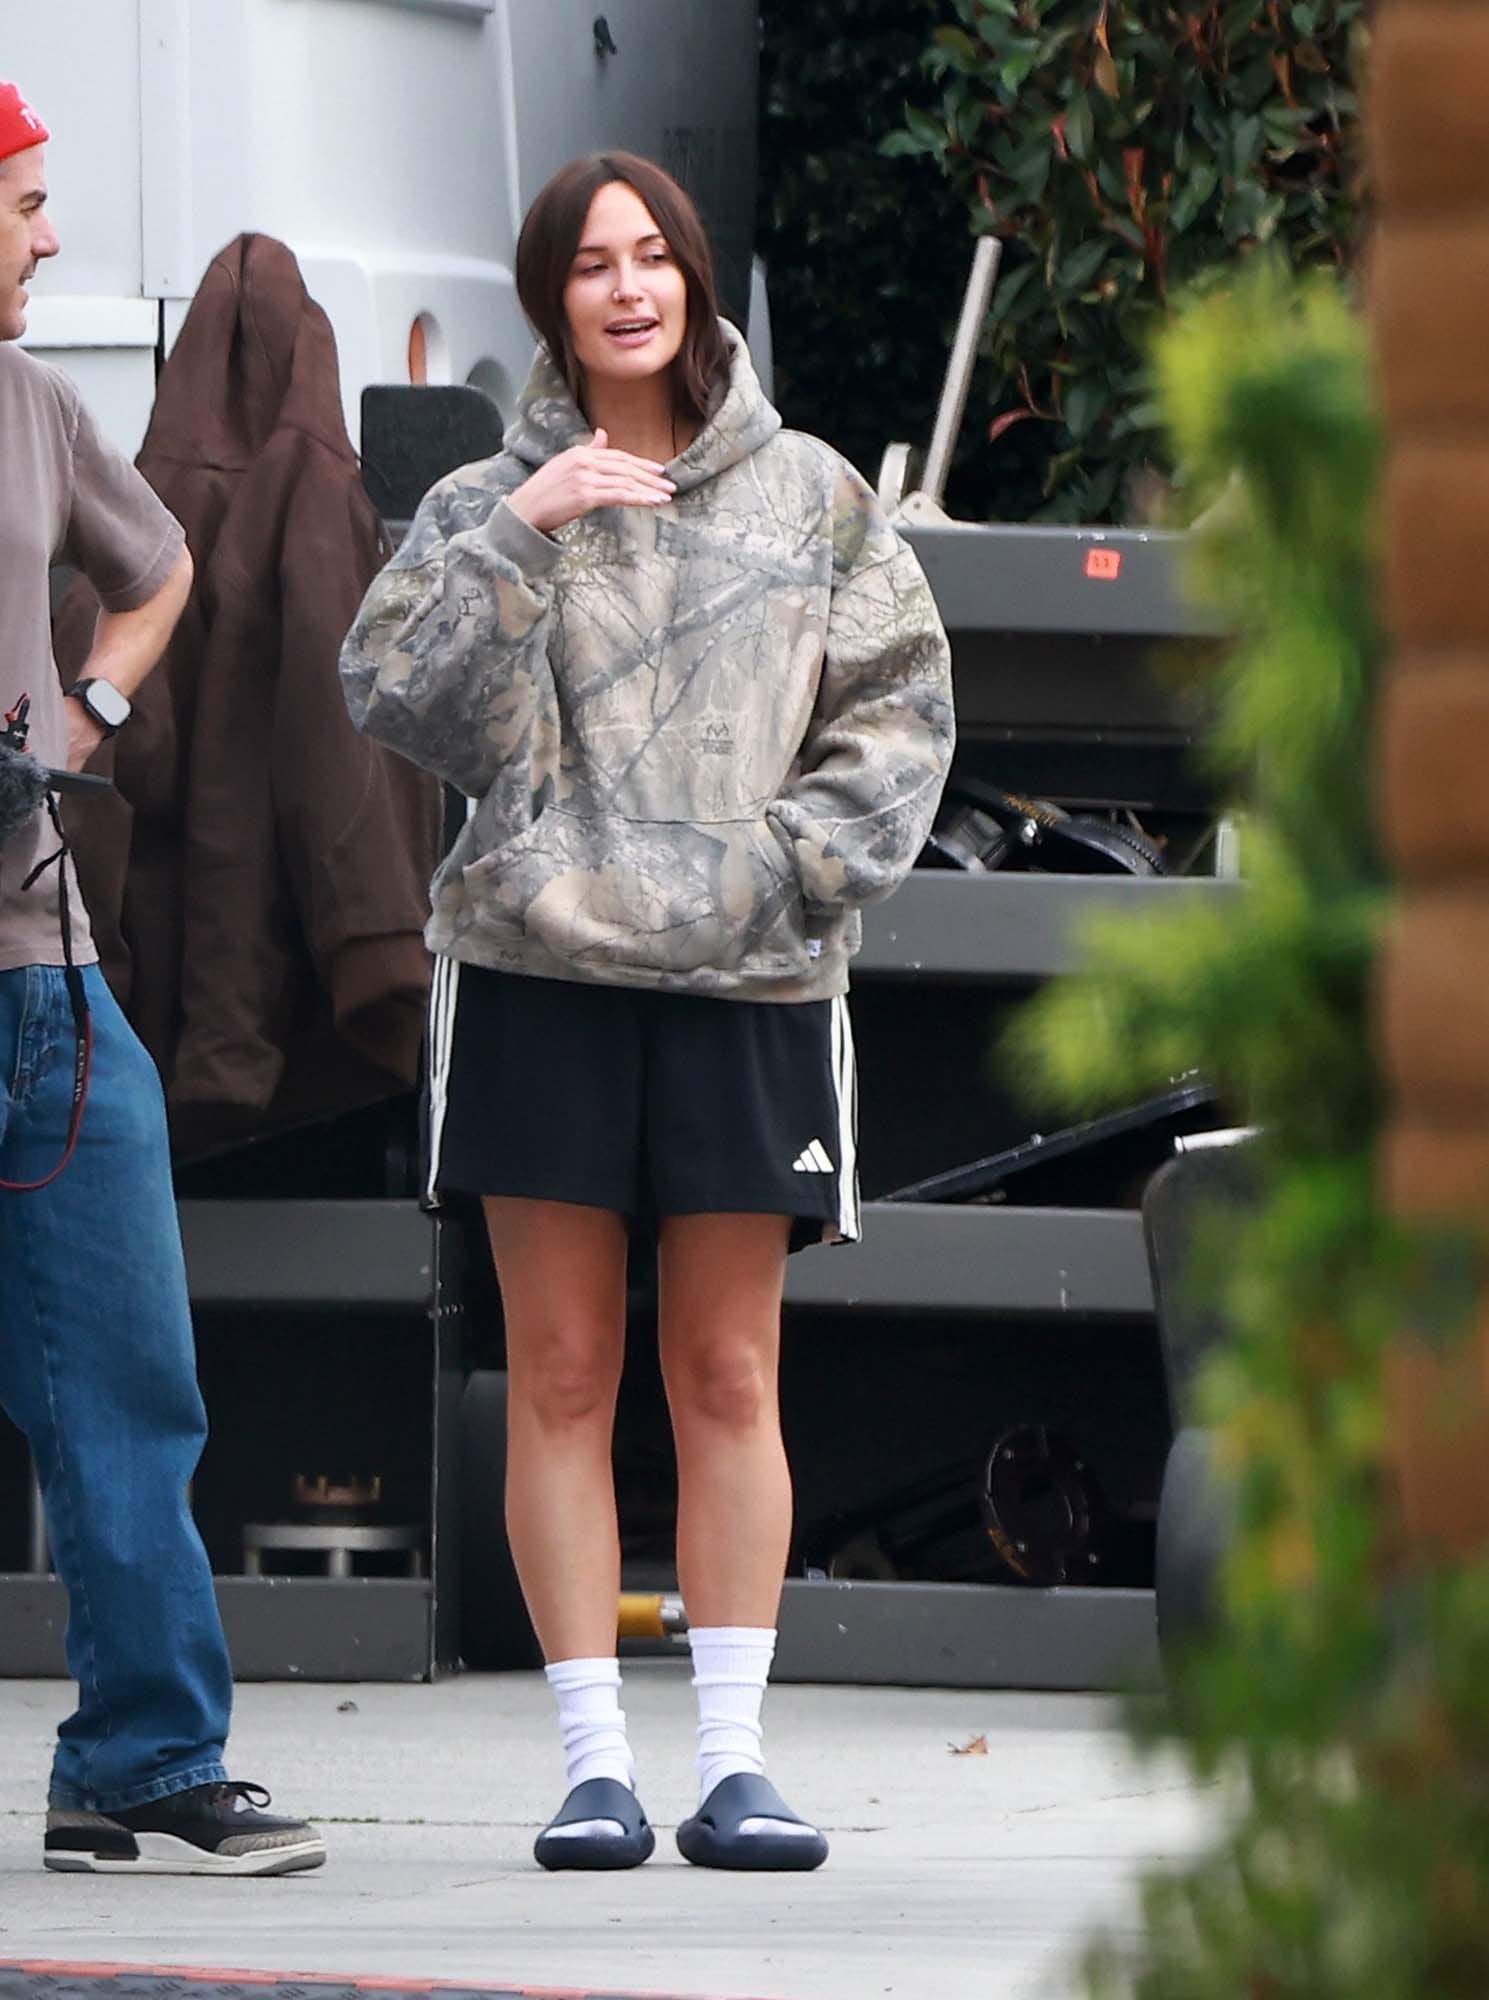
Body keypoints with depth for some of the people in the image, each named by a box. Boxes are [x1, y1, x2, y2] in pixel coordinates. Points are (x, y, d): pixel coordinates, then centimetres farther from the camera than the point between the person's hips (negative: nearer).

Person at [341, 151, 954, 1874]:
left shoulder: (806, 497, 9)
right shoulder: (482, 508, 5)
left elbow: (897, 709, 9)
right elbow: (410, 705, -8)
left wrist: (790, 867, -4)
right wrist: (516, 536, -18)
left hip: (747, 981, 1)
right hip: (539, 972, -1)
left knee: (729, 1376, 2)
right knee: (561, 1374, -1)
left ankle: (731, 1761, 4)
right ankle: (592, 1761, 2)